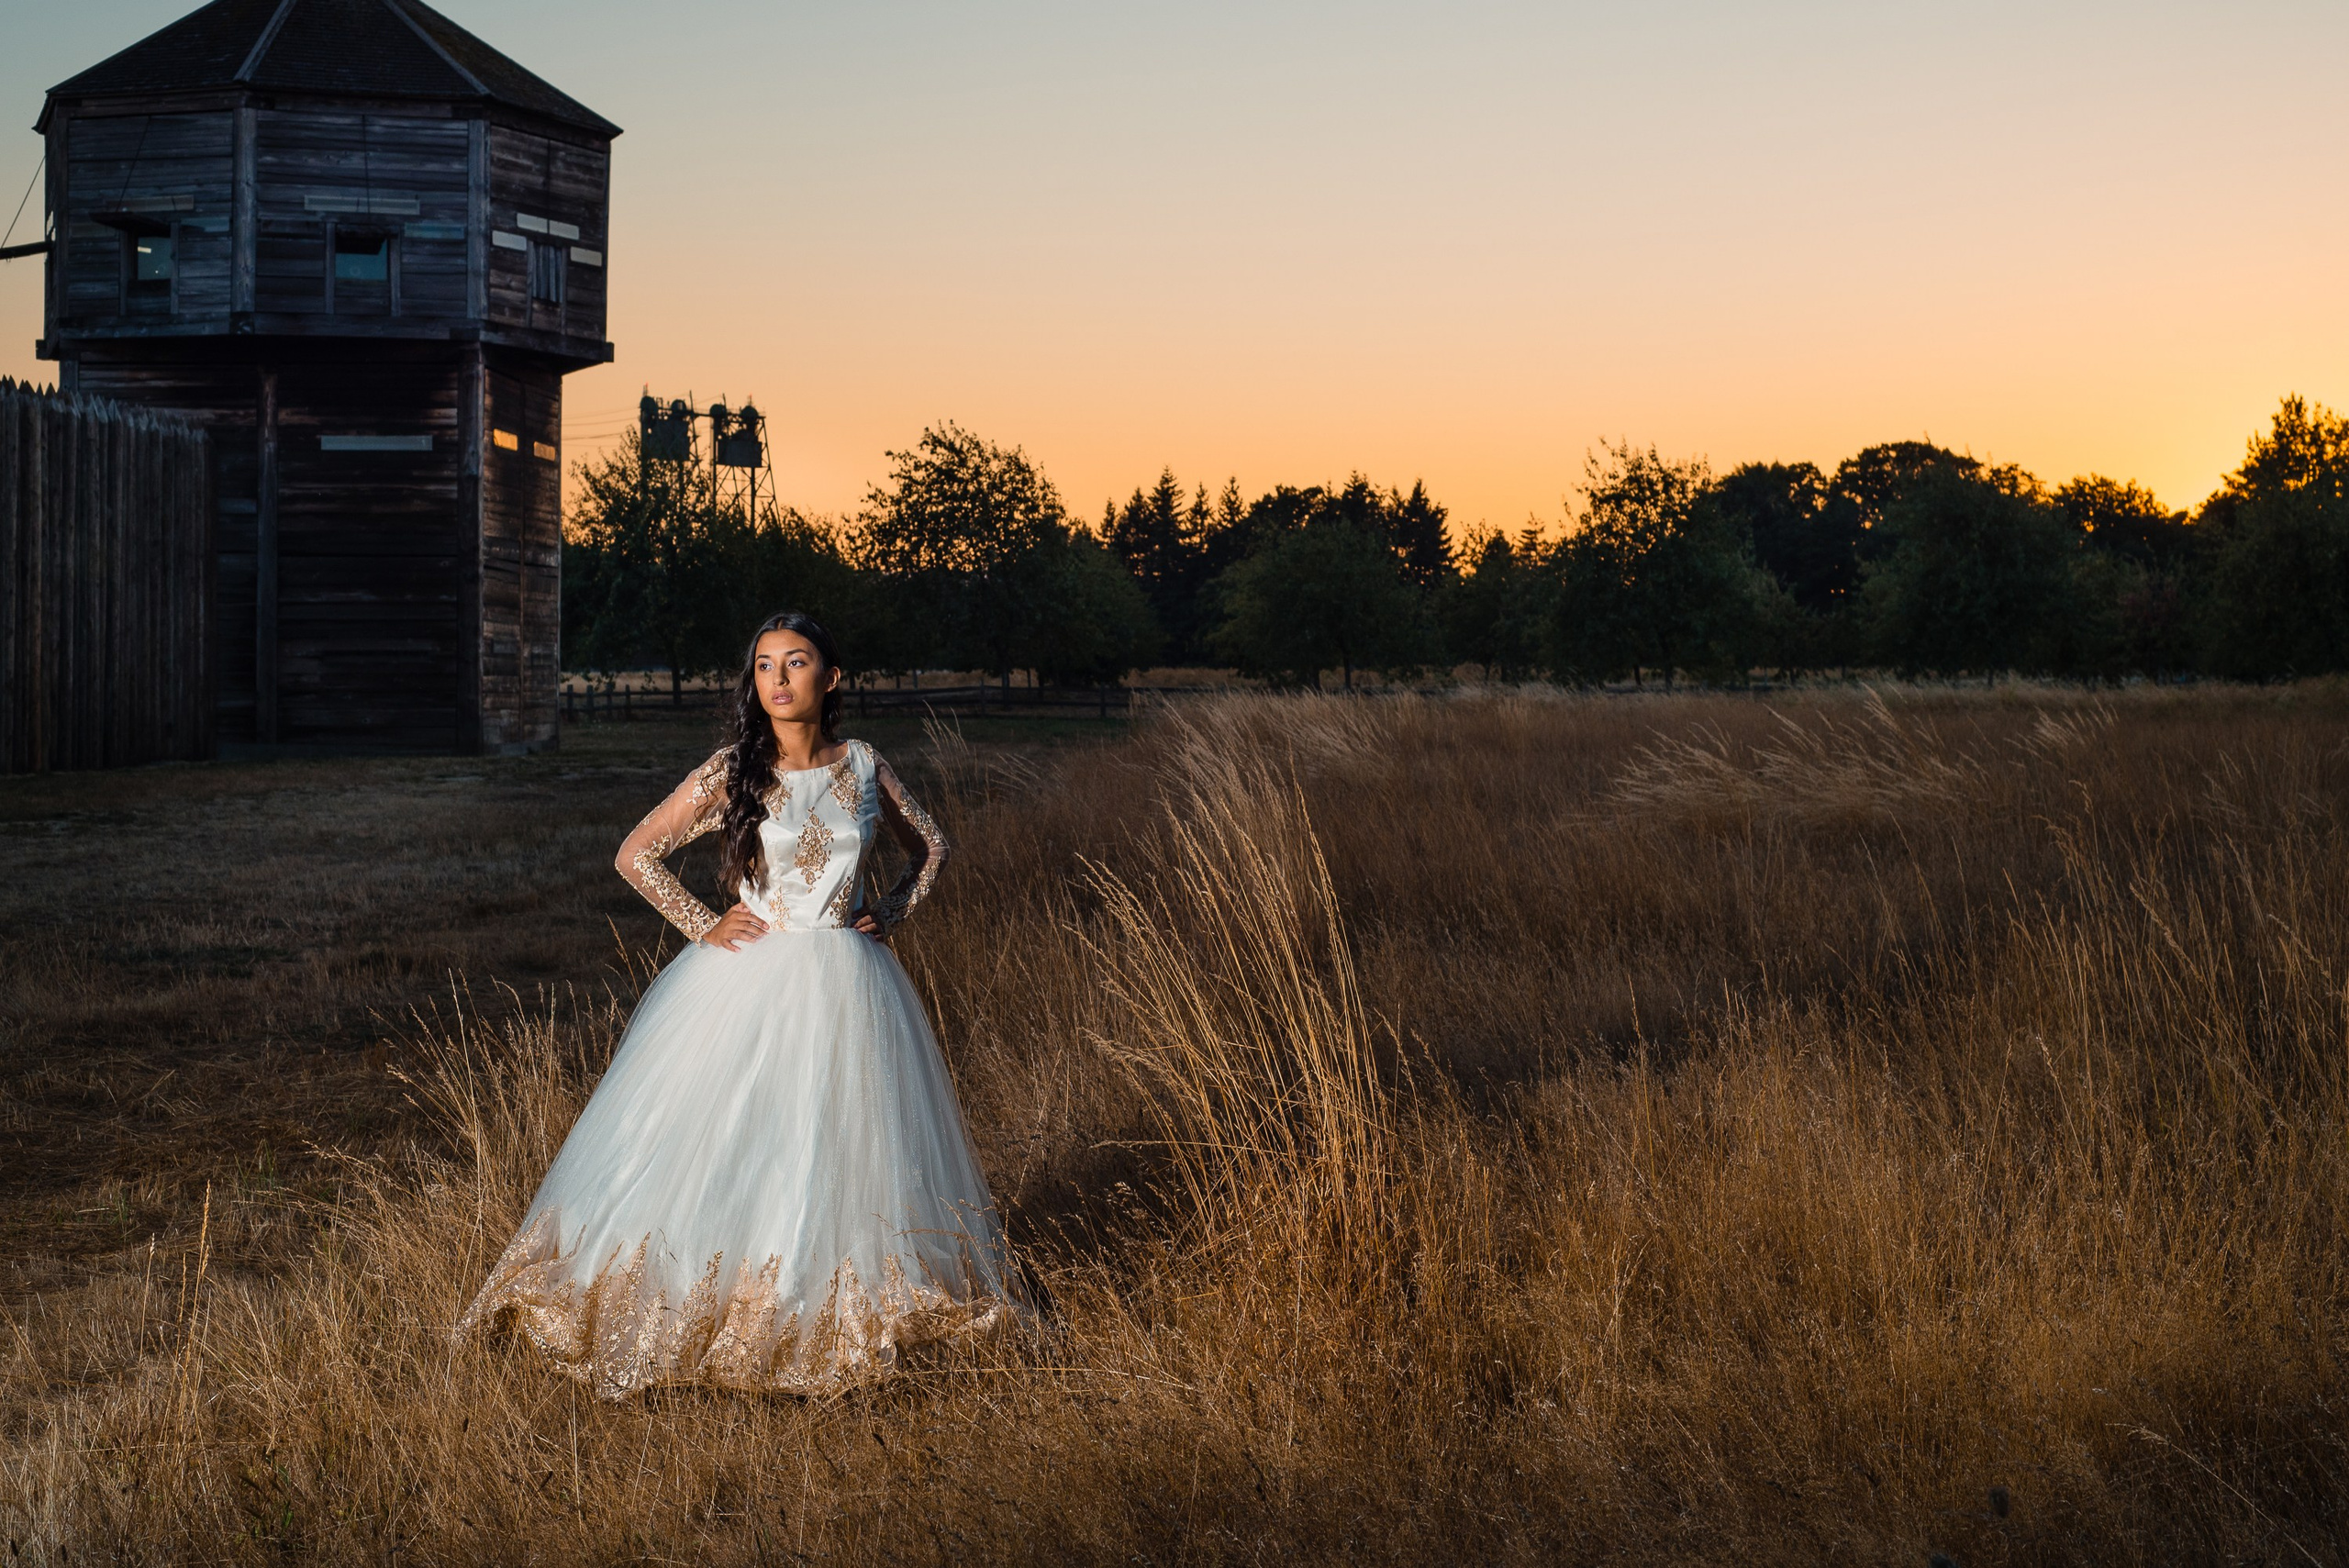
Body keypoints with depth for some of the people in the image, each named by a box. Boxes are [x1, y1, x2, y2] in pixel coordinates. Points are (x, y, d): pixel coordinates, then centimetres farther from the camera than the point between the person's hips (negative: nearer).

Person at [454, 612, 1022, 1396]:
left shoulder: (862, 766, 2)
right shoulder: (733, 773, -6)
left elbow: (929, 846, 17)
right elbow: (636, 854, -3)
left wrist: (892, 913, 5)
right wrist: (703, 926, -6)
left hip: (848, 987, 3)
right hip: (752, 983, -3)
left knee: (846, 1147, 7)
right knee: (730, 1146, -3)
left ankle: (844, 1319, 21)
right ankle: (707, 1313, 8)